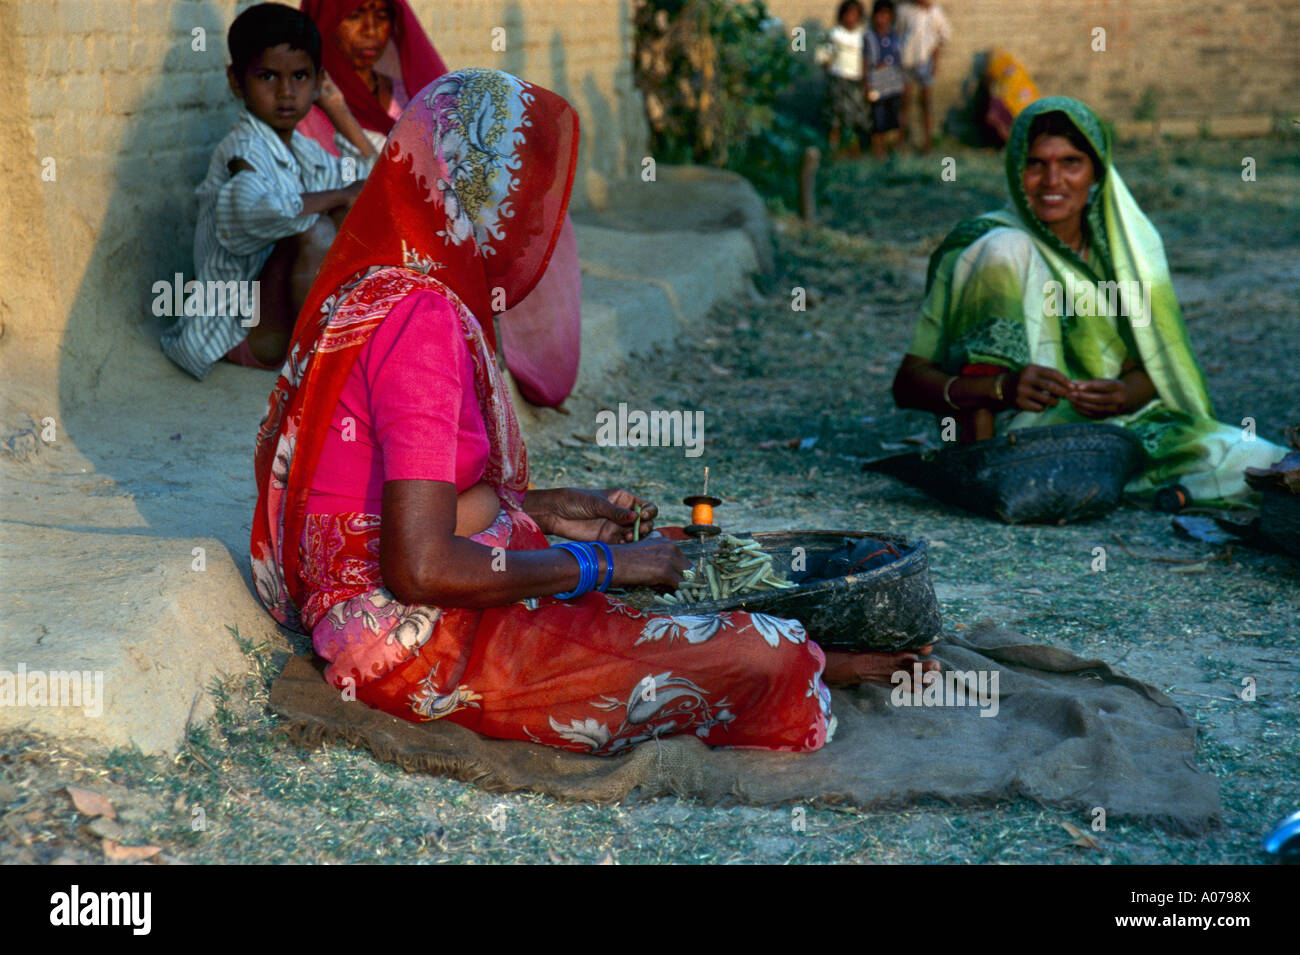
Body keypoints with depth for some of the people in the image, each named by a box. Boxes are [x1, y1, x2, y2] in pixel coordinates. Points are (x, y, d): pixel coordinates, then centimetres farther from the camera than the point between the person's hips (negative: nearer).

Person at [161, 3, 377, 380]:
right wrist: (339, 196, -26)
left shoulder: (302, 151, 11)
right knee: (312, 231, -30)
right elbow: (253, 205, -41)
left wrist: (338, 109, 18)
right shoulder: (244, 149, -17)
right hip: (240, 332, -8)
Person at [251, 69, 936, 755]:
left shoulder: (373, 291, 9)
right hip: (418, 646, -10)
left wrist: (545, 510, 11)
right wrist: (602, 563, -15)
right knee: (765, 658, -8)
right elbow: (421, 567, -27)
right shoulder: (422, 318, -22)